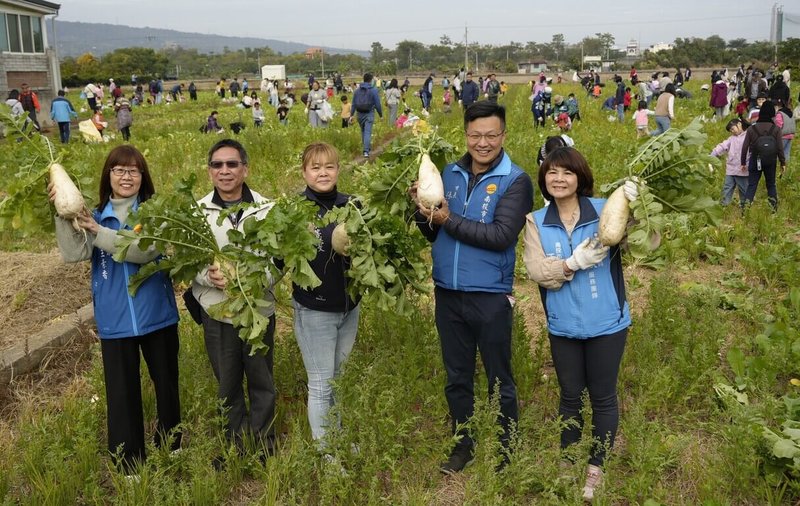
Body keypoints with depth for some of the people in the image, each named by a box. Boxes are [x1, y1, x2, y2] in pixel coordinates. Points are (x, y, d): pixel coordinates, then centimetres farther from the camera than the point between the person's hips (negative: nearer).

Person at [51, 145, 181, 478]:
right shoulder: (95, 215, 3)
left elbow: (146, 251, -22)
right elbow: (75, 253, -15)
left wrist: (100, 232, -27)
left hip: (157, 315, -1)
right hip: (115, 322, 1)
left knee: (166, 383, 16)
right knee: (121, 392, 8)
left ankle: (170, 445, 39)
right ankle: (128, 463, 24)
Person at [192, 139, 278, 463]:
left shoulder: (267, 209, -7)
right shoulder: (197, 211, -4)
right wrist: (209, 276, -22)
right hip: (217, 312, 1)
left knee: (261, 382, 14)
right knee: (227, 385, 16)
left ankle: (263, 447, 34)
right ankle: (234, 445, 36)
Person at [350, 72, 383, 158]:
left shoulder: (357, 90, 4)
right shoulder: (373, 91, -9)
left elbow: (353, 104, 6)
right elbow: (377, 104, -7)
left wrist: (351, 115, 11)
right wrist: (381, 115, 4)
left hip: (359, 114, 4)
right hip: (369, 114, -4)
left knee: (363, 131, 20)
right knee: (368, 132, -6)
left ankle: (365, 147, 32)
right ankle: (366, 151, -15)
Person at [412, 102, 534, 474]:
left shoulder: (515, 181, -9)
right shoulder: (450, 174, 5)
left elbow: (501, 236, -22)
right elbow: (433, 235, 8)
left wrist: (450, 220, -18)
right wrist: (424, 213, -12)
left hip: (490, 296, -4)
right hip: (447, 293, 5)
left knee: (499, 380, 11)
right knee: (456, 377, 18)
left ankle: (504, 451, 29)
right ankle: (462, 444, 36)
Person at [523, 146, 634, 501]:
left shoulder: (604, 210, -7)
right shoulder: (536, 222, 0)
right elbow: (536, 270, -9)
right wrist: (573, 263, -23)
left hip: (606, 324, -2)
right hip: (563, 326, 2)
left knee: (603, 397, 11)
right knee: (570, 397, 17)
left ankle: (596, 468, 28)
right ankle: (567, 464, 34)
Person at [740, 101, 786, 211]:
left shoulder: (751, 128, -6)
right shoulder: (776, 129, -8)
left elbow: (745, 147, -4)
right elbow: (780, 148, -6)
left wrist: (743, 163, 6)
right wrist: (783, 163, 4)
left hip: (755, 161, 0)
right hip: (771, 162, 0)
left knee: (751, 185, 3)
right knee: (771, 184, 15)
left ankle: (745, 208, -10)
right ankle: (774, 207, 13)